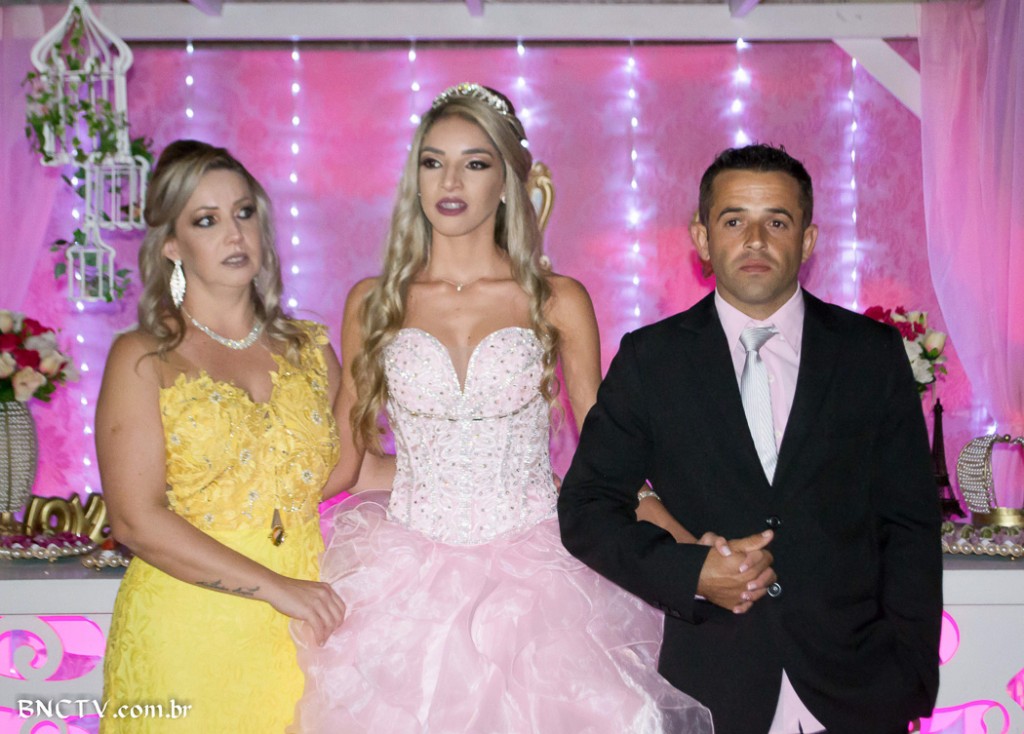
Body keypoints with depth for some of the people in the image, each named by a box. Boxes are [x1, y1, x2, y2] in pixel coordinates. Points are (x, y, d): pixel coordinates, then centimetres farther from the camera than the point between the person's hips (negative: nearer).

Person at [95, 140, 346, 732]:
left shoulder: (308, 349, 9)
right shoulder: (144, 361, -3)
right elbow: (136, 520, -12)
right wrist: (275, 588, -15)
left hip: (305, 634, 4)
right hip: (189, 636, -3)